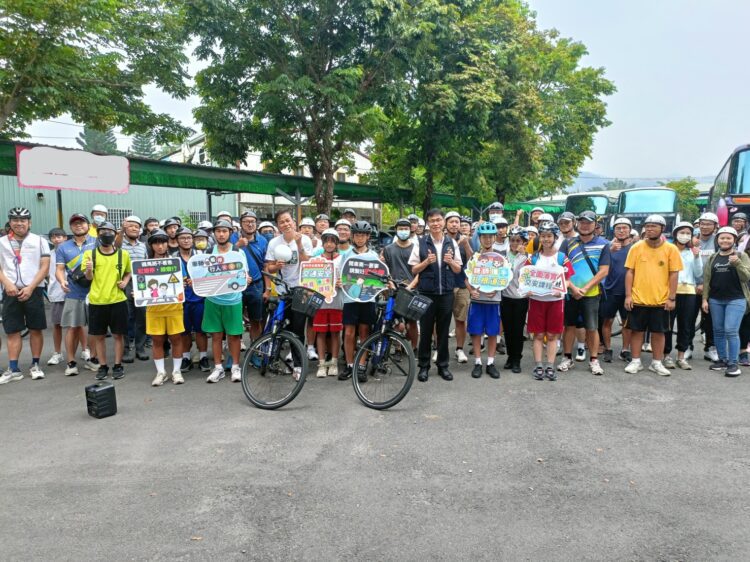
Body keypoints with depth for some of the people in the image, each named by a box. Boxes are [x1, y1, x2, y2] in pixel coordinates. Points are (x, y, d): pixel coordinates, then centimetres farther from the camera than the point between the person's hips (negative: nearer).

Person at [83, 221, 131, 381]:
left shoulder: (123, 254, 3)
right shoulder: (90, 254, 1)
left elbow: (128, 272, 17)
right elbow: (89, 278, -2)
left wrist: (125, 282, -2)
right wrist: (89, 270, -23)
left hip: (118, 301, 0)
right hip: (96, 302, 0)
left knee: (118, 335, 6)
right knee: (98, 336, 8)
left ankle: (118, 366, 17)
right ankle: (103, 366, 21)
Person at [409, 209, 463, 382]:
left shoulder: (452, 243, 6)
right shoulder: (421, 243, 0)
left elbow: (458, 270, 9)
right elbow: (414, 270, 1)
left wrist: (451, 261, -12)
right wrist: (427, 261, -16)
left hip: (446, 293, 2)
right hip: (426, 293, -2)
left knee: (443, 330, 9)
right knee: (426, 330, 6)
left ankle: (443, 365, 21)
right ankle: (424, 366, 17)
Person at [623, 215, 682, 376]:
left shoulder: (671, 249, -2)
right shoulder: (636, 247, -2)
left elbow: (674, 274, -1)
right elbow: (630, 272, -1)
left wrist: (672, 298, -5)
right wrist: (628, 295, -6)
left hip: (661, 300, 0)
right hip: (638, 299, 0)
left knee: (658, 332, 9)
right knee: (637, 330, 7)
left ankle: (657, 363, 22)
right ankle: (635, 361, 18)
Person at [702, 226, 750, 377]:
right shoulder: (712, 258, 9)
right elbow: (706, 279, 8)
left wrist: (737, 263, -23)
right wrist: (705, 299, 2)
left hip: (736, 299, -4)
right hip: (715, 300, 4)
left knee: (731, 330, -11)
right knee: (718, 331, 8)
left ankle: (734, 364, -4)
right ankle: (722, 360, 19)